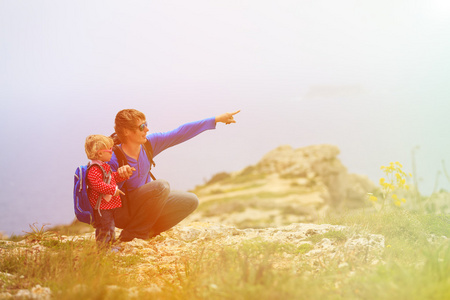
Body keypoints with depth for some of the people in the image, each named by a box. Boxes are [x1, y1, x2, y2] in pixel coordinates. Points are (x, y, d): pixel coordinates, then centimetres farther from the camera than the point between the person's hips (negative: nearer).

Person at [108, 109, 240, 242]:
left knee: (191, 201, 1)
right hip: (122, 213, -8)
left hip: (143, 205, 8)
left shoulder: (149, 144, -6)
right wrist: (120, 178, -43)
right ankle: (131, 235, -19)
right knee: (161, 186, -30)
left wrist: (217, 120, -1)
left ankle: (149, 232, 0)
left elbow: (179, 134, -2)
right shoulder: (114, 159, -24)